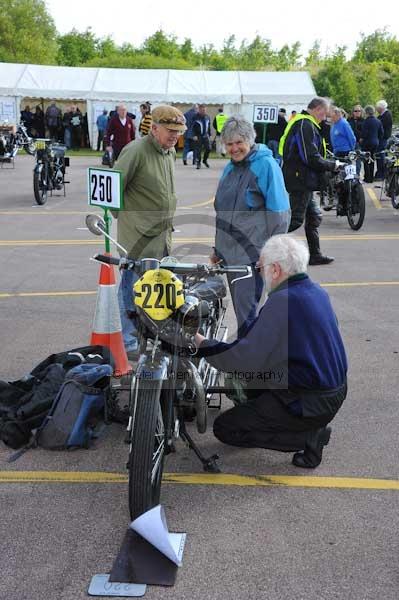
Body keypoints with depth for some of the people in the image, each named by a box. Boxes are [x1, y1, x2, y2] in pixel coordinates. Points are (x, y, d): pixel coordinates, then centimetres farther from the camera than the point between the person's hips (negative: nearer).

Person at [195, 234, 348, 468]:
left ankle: (308, 437, -5)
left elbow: (246, 359, -23)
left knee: (225, 428, -1)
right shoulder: (318, 292, 6)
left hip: (311, 404, -9)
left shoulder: (282, 301, -23)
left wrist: (202, 344, -10)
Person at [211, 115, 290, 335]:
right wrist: (217, 248, 21)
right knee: (241, 307, 13)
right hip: (229, 251, 7)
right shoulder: (230, 168, 15)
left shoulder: (266, 165, -7)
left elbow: (278, 212, -10)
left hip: (252, 253, -7)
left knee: (245, 309, -11)